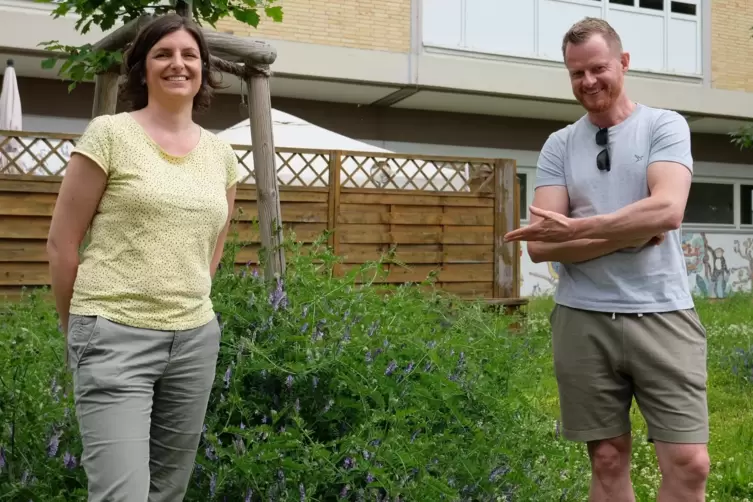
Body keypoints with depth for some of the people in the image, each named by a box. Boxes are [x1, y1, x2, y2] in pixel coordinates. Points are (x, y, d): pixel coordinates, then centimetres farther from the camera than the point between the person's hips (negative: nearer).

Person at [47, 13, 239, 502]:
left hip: (197, 338, 5)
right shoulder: (109, 133, -4)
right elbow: (62, 243, -2)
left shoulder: (221, 153, 8)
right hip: (115, 336, -5)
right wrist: (82, 325, 5)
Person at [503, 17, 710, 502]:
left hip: (662, 315, -1)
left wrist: (574, 229, -13)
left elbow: (667, 209, -16)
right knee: (608, 461, 10)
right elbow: (541, 244, -2)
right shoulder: (559, 145, 8)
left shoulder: (664, 125, 3)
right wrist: (632, 234, -10)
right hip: (583, 319, 2)